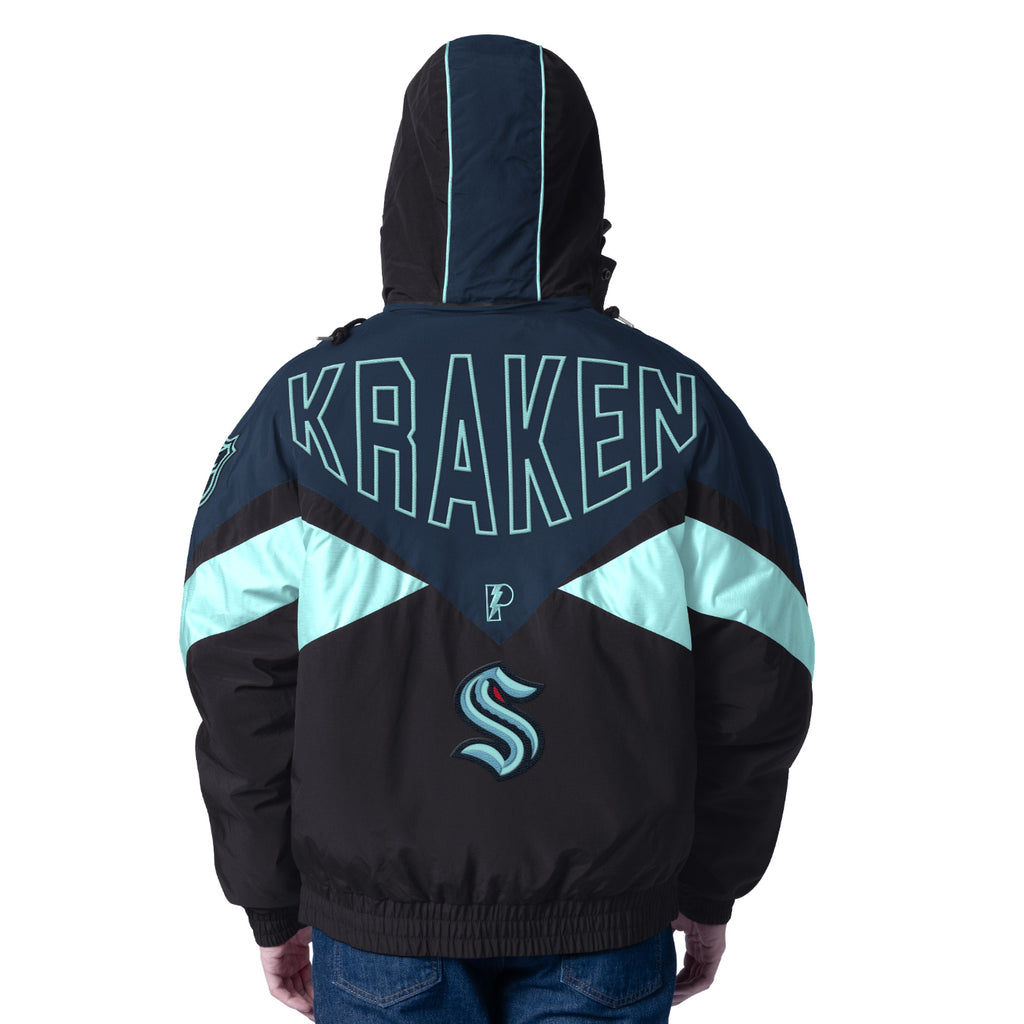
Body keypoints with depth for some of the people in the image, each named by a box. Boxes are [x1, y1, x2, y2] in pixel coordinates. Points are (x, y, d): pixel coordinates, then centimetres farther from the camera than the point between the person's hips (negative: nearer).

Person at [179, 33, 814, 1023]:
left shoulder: (299, 411, -10)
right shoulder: (685, 411, -9)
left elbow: (242, 691, -7)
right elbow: (756, 692, -5)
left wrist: (273, 905, 7)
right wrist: (710, 889, 9)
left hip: (378, 921, 0)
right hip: (608, 928, 1)